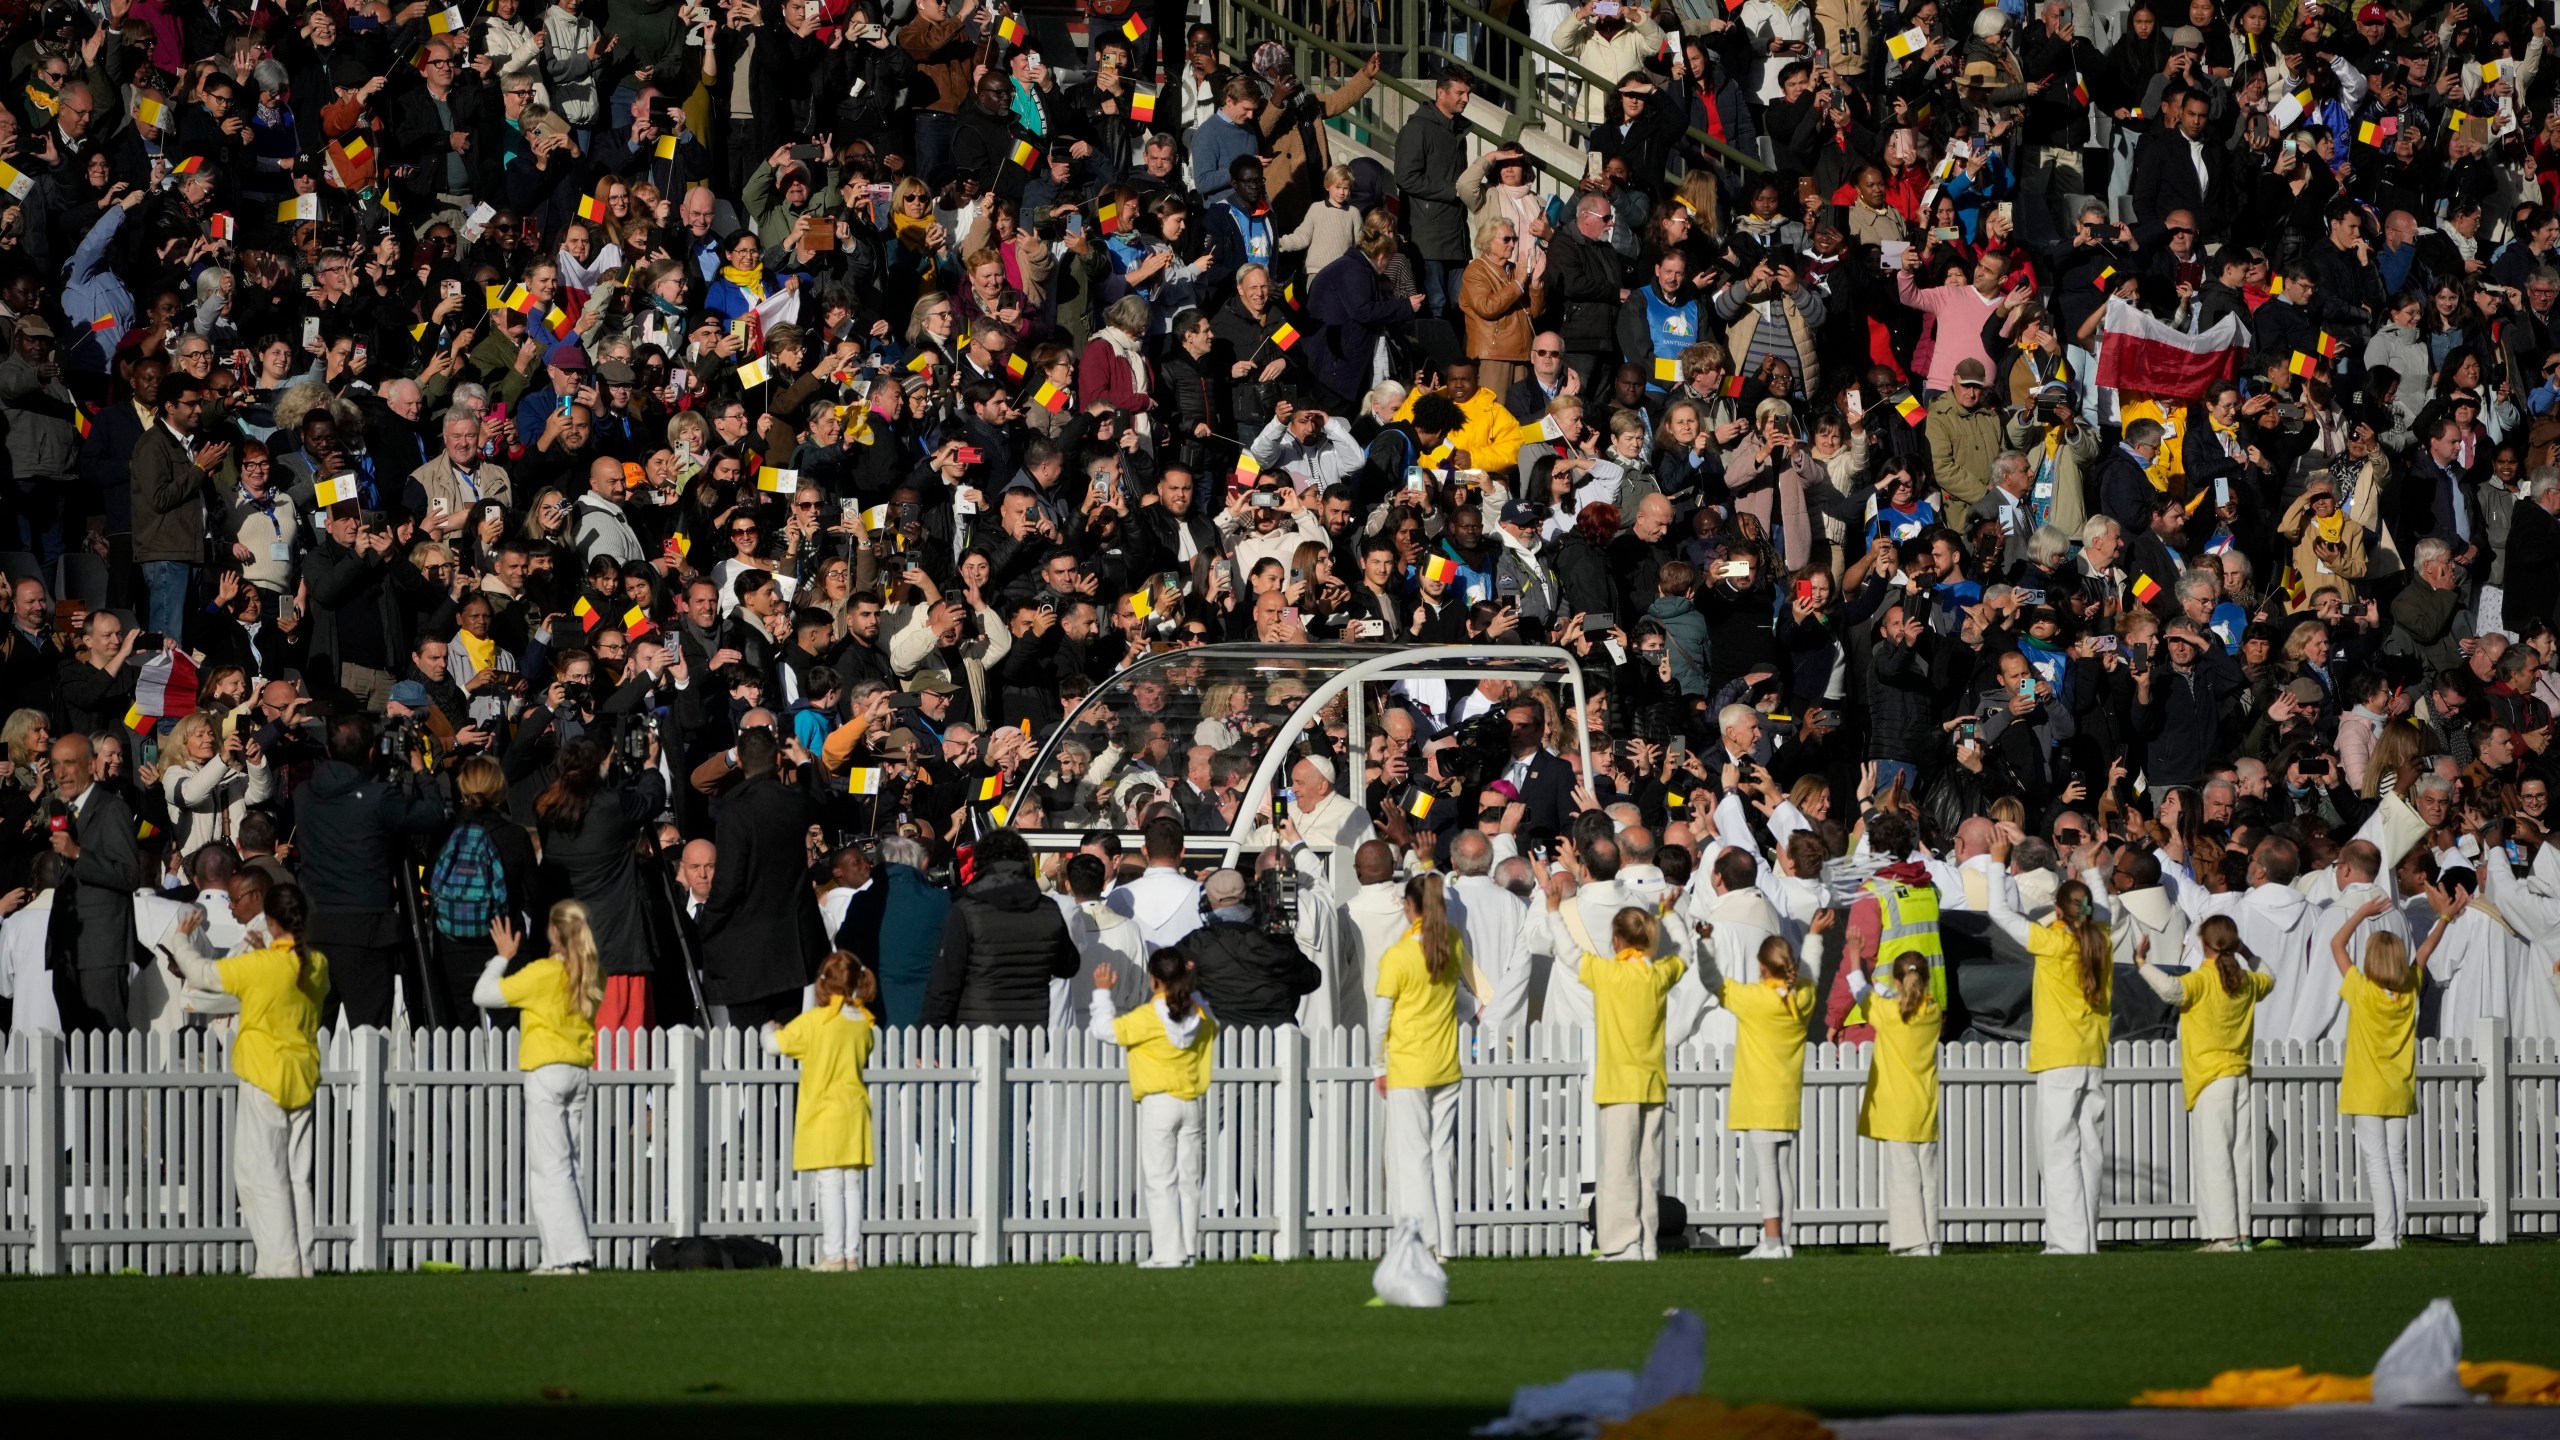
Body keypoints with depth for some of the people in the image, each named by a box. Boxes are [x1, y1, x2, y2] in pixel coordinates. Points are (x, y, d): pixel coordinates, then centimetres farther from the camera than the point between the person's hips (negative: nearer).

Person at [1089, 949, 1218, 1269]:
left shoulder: (1148, 1017, -14)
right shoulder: (1199, 1016, 4)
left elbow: (1105, 1029, -12)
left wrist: (1102, 993, 1)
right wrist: (1190, 986, 32)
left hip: (1158, 1106, -6)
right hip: (1193, 1105, 6)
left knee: (1160, 1182, -2)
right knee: (1188, 1180, 9)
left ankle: (1167, 1252, -6)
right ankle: (1188, 1250, 9)